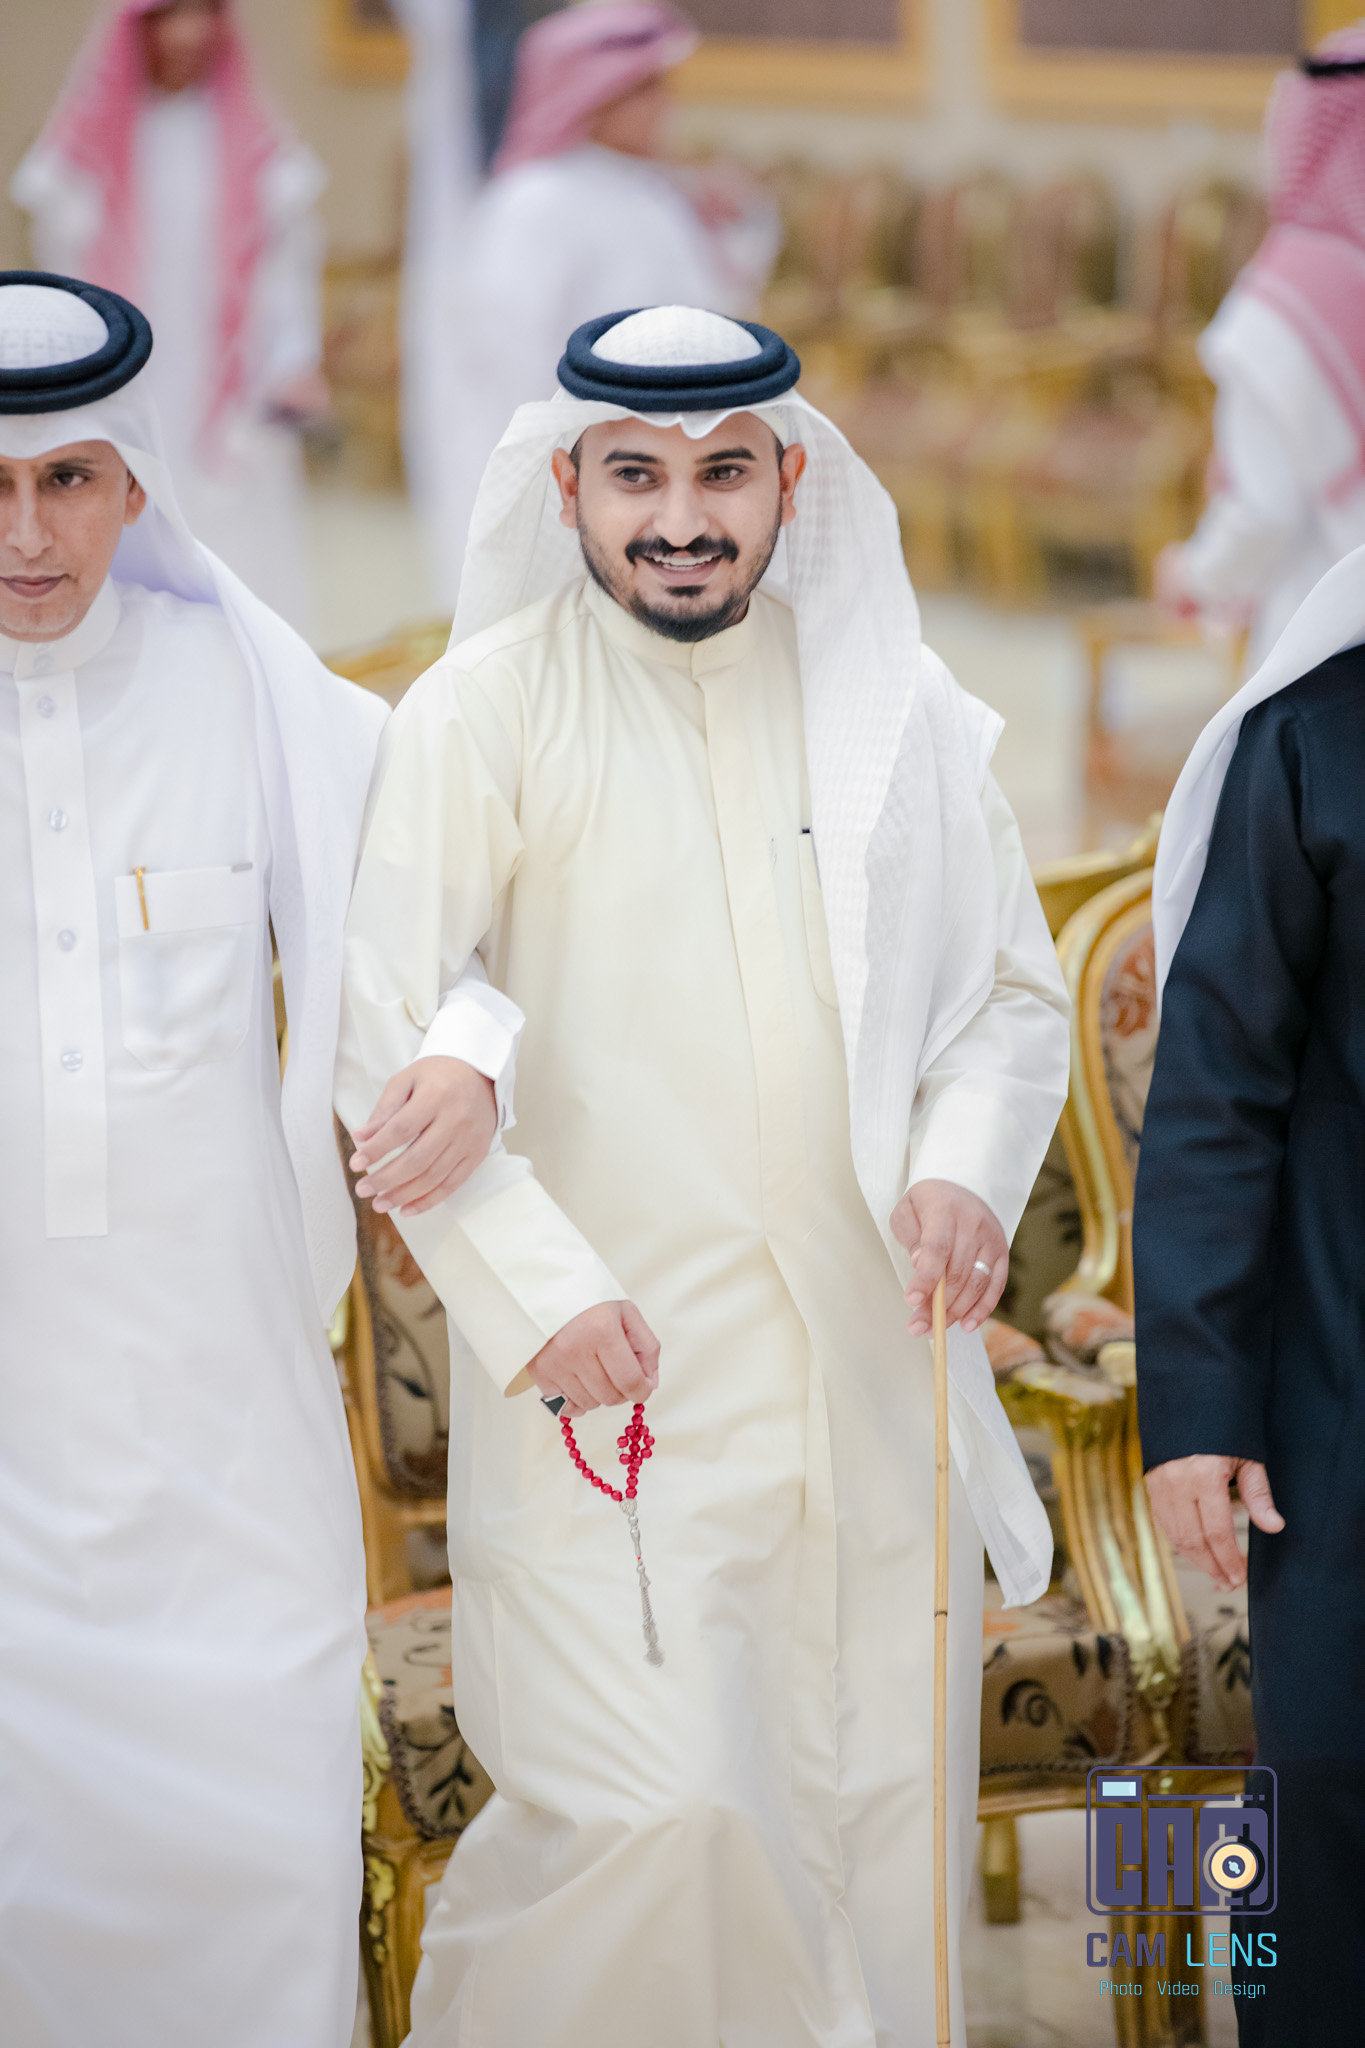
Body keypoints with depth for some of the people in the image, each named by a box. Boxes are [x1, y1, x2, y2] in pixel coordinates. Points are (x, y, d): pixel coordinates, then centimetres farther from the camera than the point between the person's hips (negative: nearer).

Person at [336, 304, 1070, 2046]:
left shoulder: (893, 707, 7)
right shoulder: (482, 712, -4)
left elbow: (1012, 990, 15)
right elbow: (389, 1040, -6)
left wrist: (965, 1173, -5)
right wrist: (539, 1290, -15)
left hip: (870, 1372, 4)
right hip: (613, 1380, -4)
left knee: (870, 1807, 8)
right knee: (646, 1812, -11)